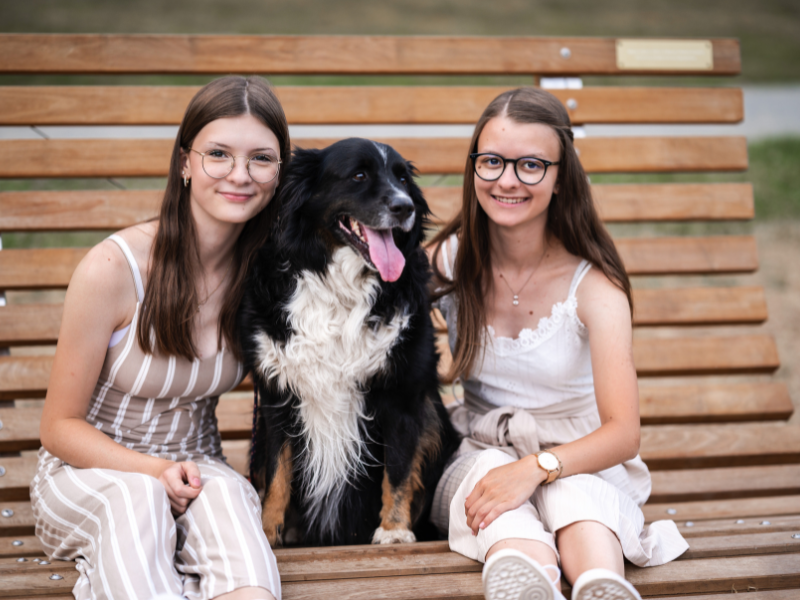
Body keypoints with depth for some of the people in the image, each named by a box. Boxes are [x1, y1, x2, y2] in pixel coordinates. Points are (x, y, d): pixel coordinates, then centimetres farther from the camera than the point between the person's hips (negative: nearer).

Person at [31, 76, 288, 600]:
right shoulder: (113, 268, -16)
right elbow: (60, 426, -9)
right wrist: (156, 471, -24)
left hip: (196, 468, 3)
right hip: (87, 471, -3)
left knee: (225, 492, -33)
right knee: (137, 499, -38)